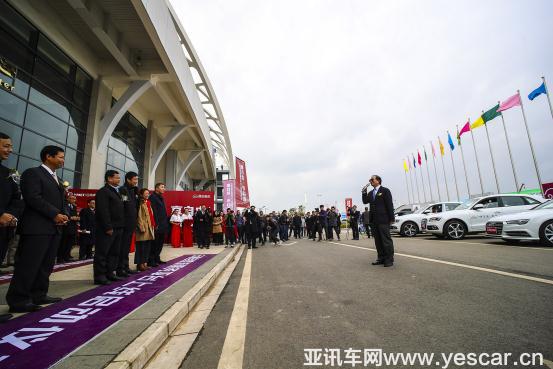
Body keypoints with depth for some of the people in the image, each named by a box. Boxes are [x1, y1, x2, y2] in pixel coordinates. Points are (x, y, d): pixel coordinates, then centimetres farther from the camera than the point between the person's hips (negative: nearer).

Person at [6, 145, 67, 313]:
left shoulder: (57, 180, 22)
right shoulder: (33, 173, -4)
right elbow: (33, 198, -16)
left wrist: (63, 215, 3)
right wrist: (55, 214, -17)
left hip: (55, 227, 8)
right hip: (37, 227, -8)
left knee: (46, 265, 10)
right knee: (28, 264, -5)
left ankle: (39, 295, 18)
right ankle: (18, 300, 3)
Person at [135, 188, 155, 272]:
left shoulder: (148, 203, 16)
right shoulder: (141, 204, -8)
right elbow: (139, 217, -13)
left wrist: (153, 225, 13)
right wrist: (142, 228, -18)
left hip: (150, 227, 8)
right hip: (144, 228, -8)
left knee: (147, 247, 10)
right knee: (141, 247, -2)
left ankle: (145, 263, 18)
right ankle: (140, 264, 6)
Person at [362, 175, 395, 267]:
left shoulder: (385, 191, -3)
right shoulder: (370, 193, 17)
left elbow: (389, 205, -7)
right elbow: (365, 201, 9)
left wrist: (391, 218, -10)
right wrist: (364, 193, -4)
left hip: (383, 220, -7)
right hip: (374, 220, 7)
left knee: (386, 240, -1)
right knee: (378, 240, 11)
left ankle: (389, 259, 7)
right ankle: (381, 258, 19)